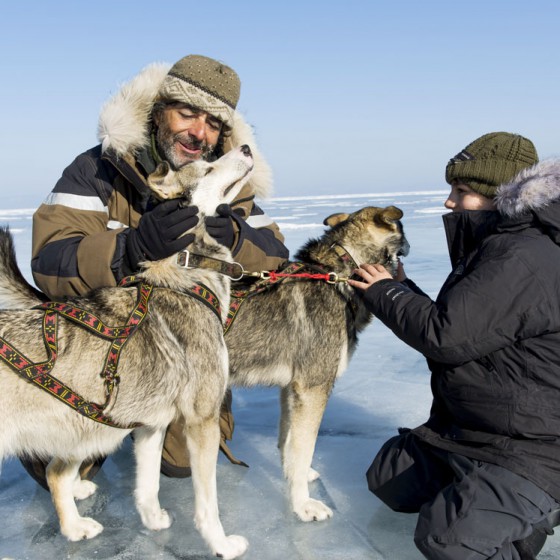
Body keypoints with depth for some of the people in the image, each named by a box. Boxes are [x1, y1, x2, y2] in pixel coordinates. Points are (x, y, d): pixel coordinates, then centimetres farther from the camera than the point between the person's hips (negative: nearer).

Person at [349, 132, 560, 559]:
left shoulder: (523, 259, -26)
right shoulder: (496, 247, 9)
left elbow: (446, 336, -28)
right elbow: (455, 323, 15)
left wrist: (385, 293, -12)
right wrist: (400, 287, 5)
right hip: (468, 428, 10)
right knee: (387, 481, 17)